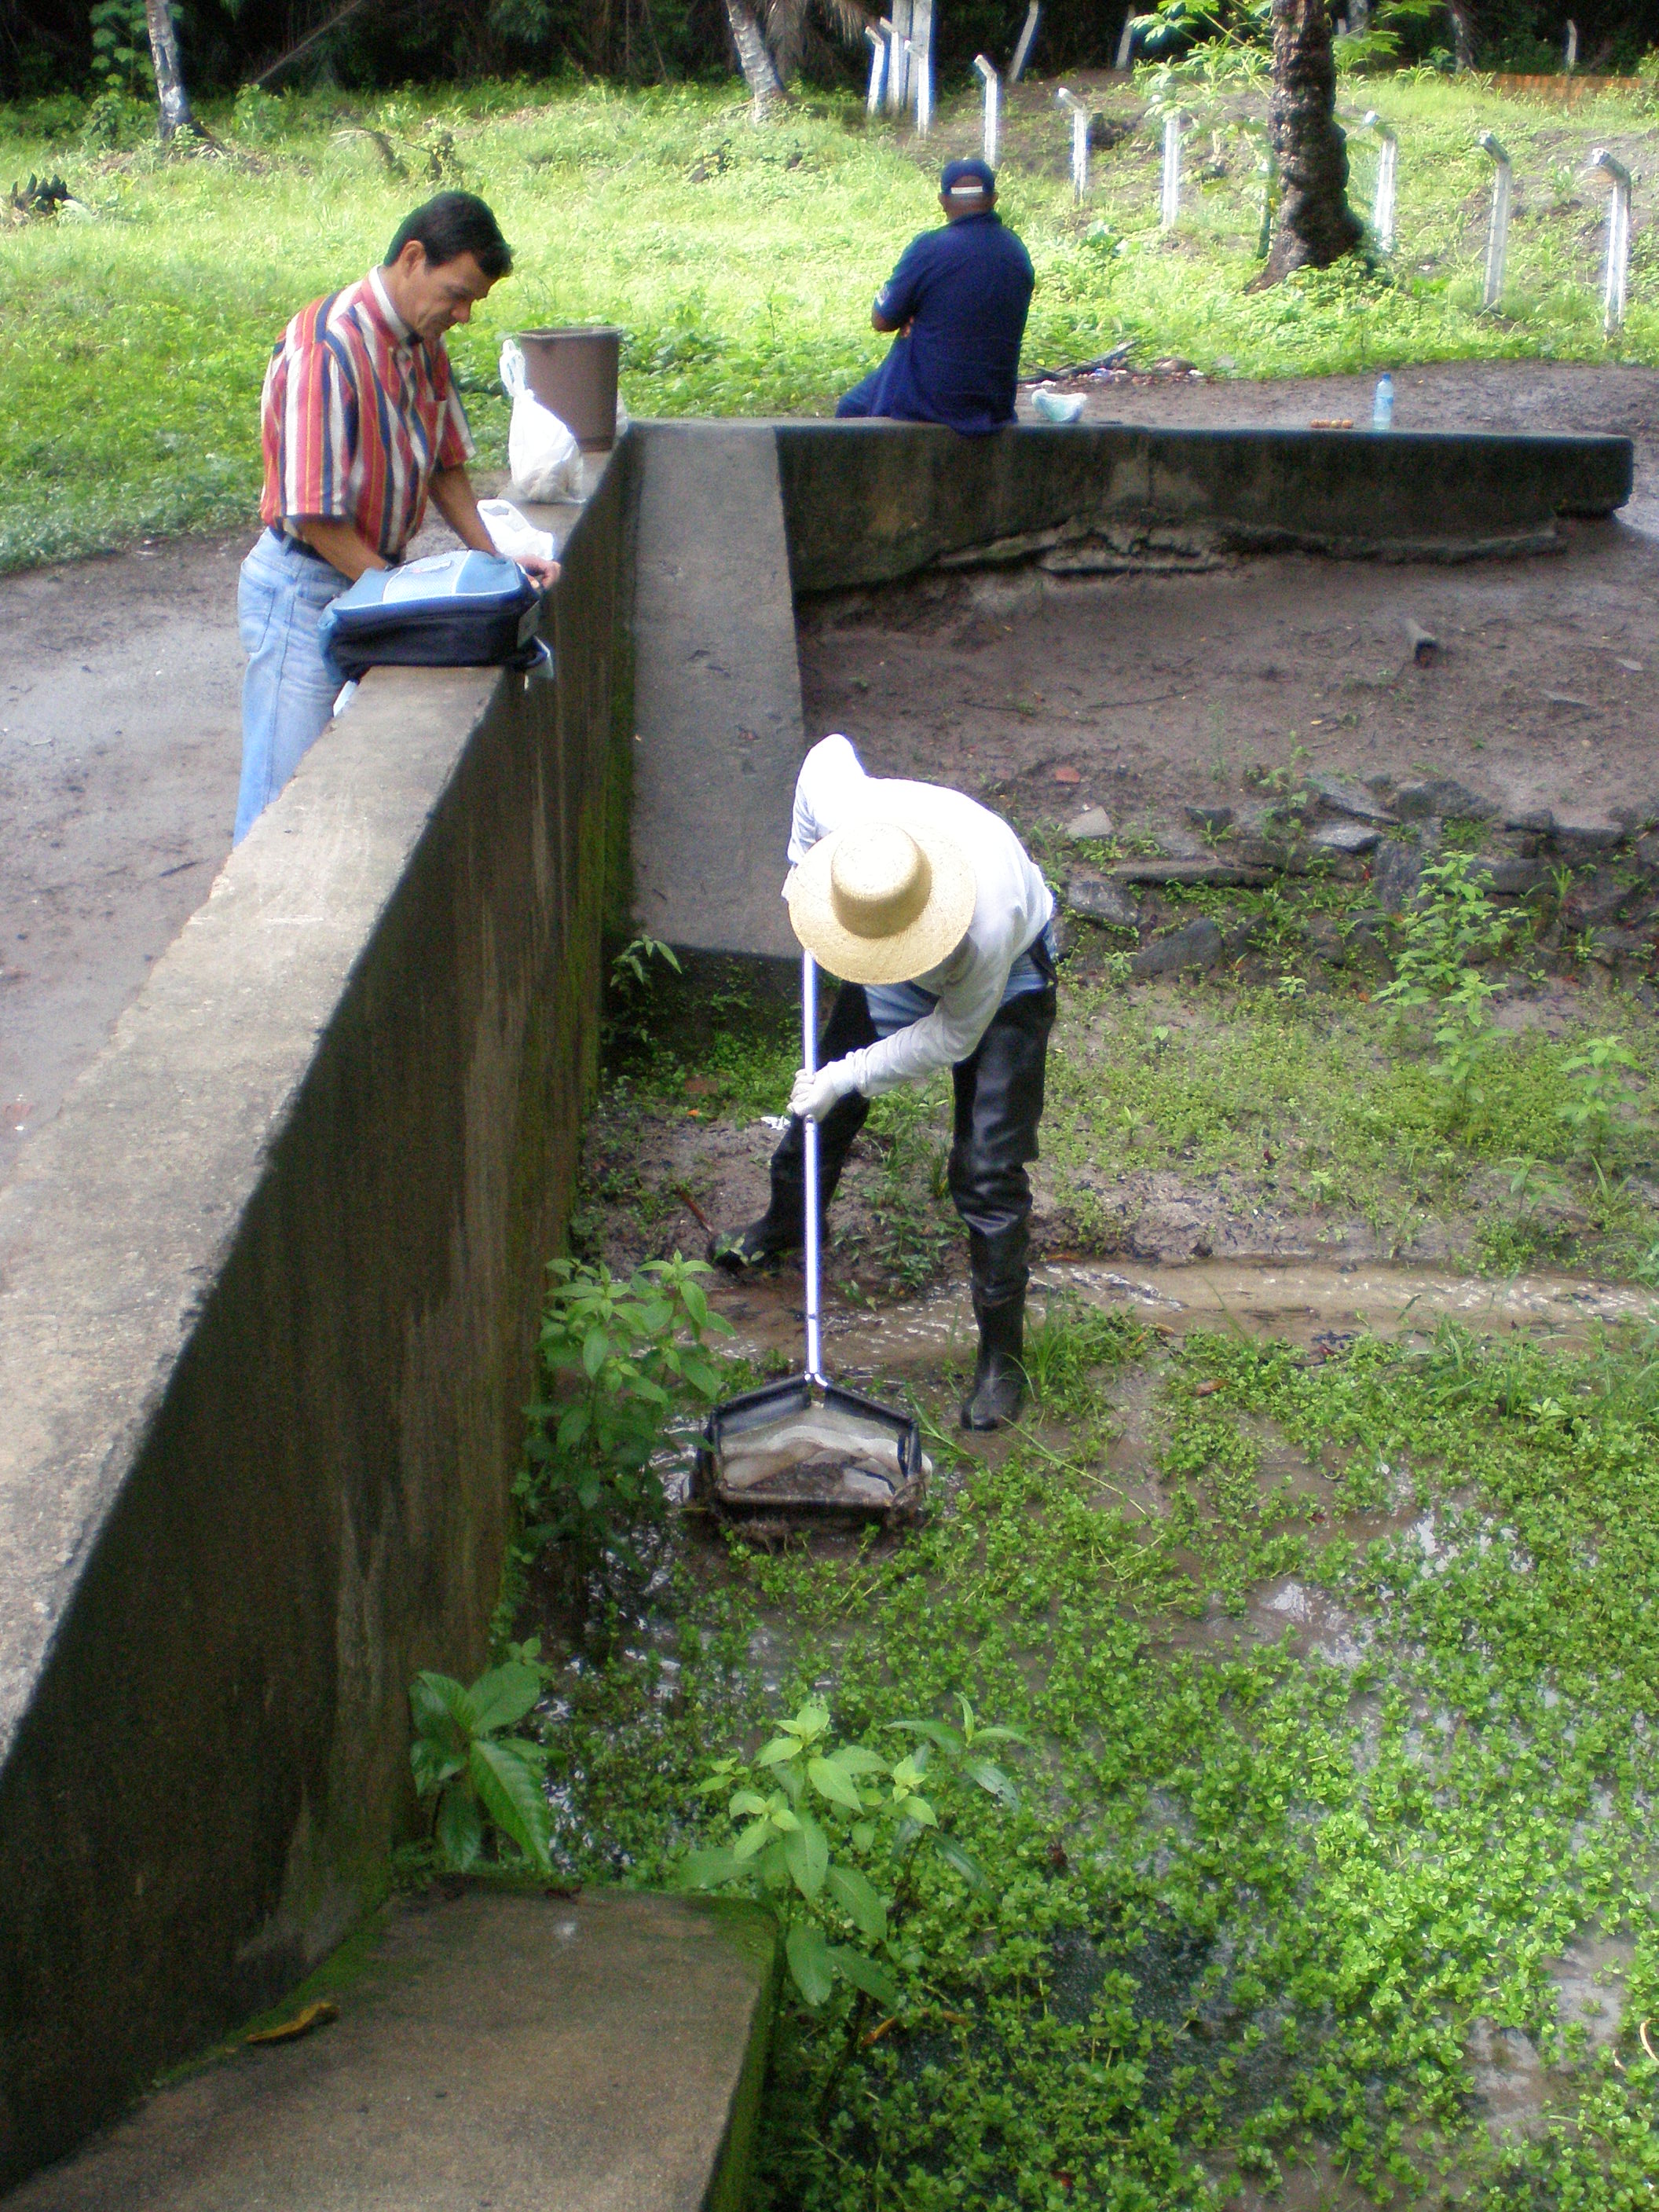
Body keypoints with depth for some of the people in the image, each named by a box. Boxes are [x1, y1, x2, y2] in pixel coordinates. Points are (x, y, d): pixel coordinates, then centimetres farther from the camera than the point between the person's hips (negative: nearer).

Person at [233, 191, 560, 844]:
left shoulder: (424, 344, 4)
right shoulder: (326, 347, -22)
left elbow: (445, 465, 16)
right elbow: (314, 518, -22)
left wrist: (492, 560, 4)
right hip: (304, 592, -8)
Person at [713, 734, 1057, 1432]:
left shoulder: (987, 922, -45)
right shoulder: (842, 799, -35)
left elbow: (954, 1035, -26)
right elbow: (829, 752, -8)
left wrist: (848, 1077, -23)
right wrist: (801, 866, 4)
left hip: (1007, 977, -5)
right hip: (899, 971, 5)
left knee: (988, 1171, -10)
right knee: (823, 1100, 17)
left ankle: (1001, 1353, 3)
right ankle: (785, 1223, 47)